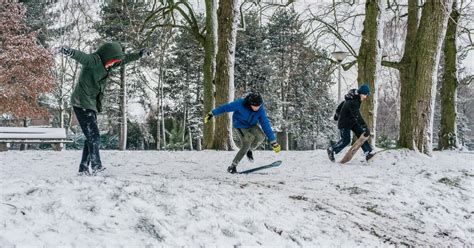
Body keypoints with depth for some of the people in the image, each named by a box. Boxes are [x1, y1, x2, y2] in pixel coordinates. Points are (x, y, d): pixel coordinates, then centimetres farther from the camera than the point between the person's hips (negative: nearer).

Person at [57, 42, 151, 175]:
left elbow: (124, 59, 27)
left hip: (91, 105, 9)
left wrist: (139, 54, 36)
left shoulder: (104, 63, 13)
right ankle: (96, 166, -13)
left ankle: (84, 168, 13)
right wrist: (69, 51, -56)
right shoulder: (93, 60, -14)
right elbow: (81, 56, -36)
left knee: (91, 138, 9)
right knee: (94, 137, -14)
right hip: (82, 104, -9)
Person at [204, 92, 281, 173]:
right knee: (245, 146, -20)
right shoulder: (240, 104, -31)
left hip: (252, 125, 3)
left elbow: (266, 124, -19)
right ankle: (232, 166, -5)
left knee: (261, 137, -26)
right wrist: (212, 114, -12)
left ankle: (249, 150, 5)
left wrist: (273, 142, -20)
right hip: (240, 125, -3)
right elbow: (226, 107, -19)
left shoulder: (260, 110, -22)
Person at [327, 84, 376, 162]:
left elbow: (341, 104, 14)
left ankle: (369, 152, -12)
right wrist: (365, 129, -41)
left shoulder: (356, 99, 0)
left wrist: (337, 115, 29)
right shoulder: (352, 102, -31)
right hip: (344, 122, -9)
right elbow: (358, 116, -38)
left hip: (352, 121, 9)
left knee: (361, 134, -6)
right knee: (346, 140, -3)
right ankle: (331, 150, 18)